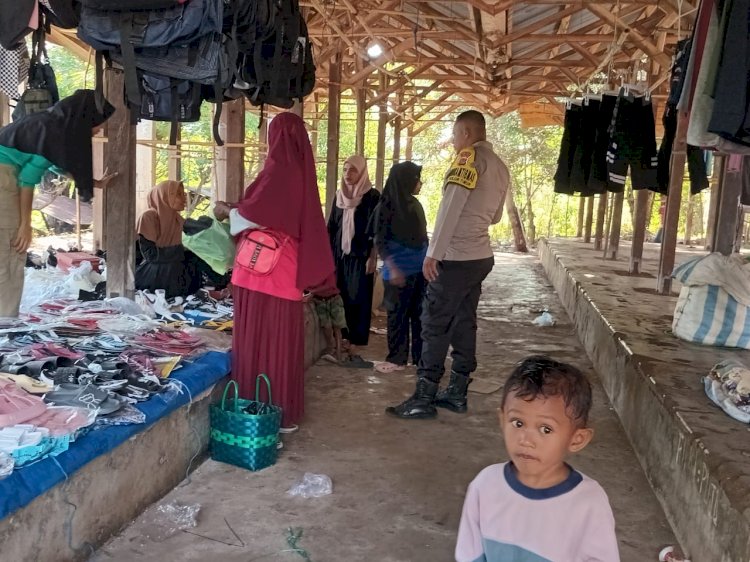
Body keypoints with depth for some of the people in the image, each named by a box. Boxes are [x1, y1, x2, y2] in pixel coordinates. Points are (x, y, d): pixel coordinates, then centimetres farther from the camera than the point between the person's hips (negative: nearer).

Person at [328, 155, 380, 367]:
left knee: (358, 302, -4)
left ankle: (353, 351, -2)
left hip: (360, 256, -5)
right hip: (339, 255, 5)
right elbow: (331, 227, 15)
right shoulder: (339, 196, 12)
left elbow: (375, 230, -8)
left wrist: (372, 257, -13)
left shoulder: (372, 197, -4)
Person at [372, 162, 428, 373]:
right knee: (398, 315, 3)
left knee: (421, 313, 7)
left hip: (420, 269, 5)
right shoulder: (386, 206, -8)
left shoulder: (415, 205, 9)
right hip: (399, 270, -5)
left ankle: (421, 356, 17)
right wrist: (392, 268, -17)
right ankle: (397, 358, 13)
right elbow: (380, 241, -9)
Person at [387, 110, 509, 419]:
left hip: (456, 257, -9)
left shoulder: (470, 157, -11)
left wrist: (433, 253, -19)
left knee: (434, 325, -4)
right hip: (480, 256, 9)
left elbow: (450, 206, -19)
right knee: (464, 323, 12)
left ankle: (424, 399, 0)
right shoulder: (500, 167, 14)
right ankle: (456, 393, 19)